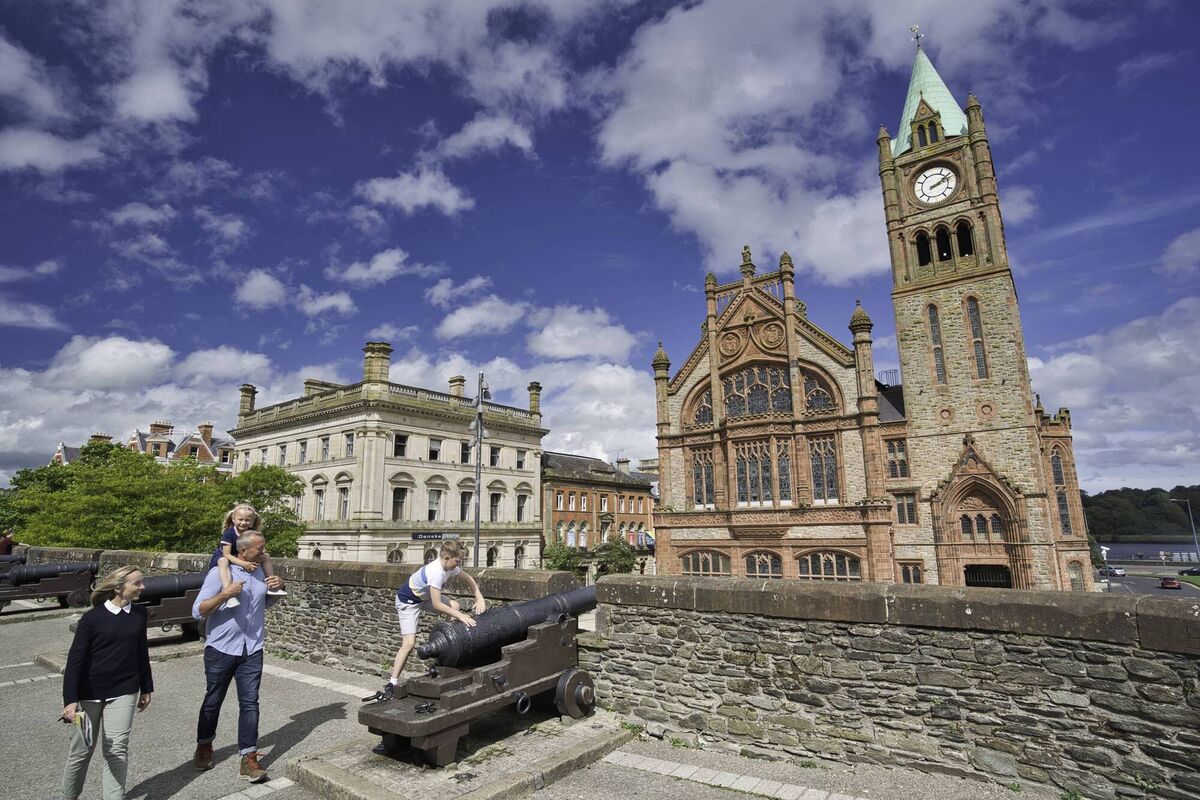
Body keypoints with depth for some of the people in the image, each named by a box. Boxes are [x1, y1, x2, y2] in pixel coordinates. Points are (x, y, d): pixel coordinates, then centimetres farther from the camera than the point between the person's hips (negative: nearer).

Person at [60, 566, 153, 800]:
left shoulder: (139, 614, 0)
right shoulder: (93, 618, -13)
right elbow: (75, 660, -11)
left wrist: (146, 688, 14)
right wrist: (70, 699, -18)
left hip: (123, 692, 2)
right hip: (89, 694, -2)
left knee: (117, 749, 0)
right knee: (82, 749, 13)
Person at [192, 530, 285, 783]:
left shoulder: (262, 572, 2)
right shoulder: (220, 573, -12)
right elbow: (198, 612, -13)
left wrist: (280, 586, -2)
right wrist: (225, 594, -26)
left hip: (252, 651, 3)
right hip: (221, 649, -3)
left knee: (249, 703, 0)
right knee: (213, 700, 16)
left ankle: (249, 759, 6)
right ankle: (204, 746, 40)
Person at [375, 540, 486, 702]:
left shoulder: (450, 566, -11)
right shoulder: (436, 572, -35)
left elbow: (468, 579, 3)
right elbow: (437, 604, -33)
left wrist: (479, 598, -9)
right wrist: (460, 616, -29)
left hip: (424, 596, 9)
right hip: (408, 601, -8)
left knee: (454, 606, 0)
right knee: (409, 643, -17)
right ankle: (391, 684, -8)